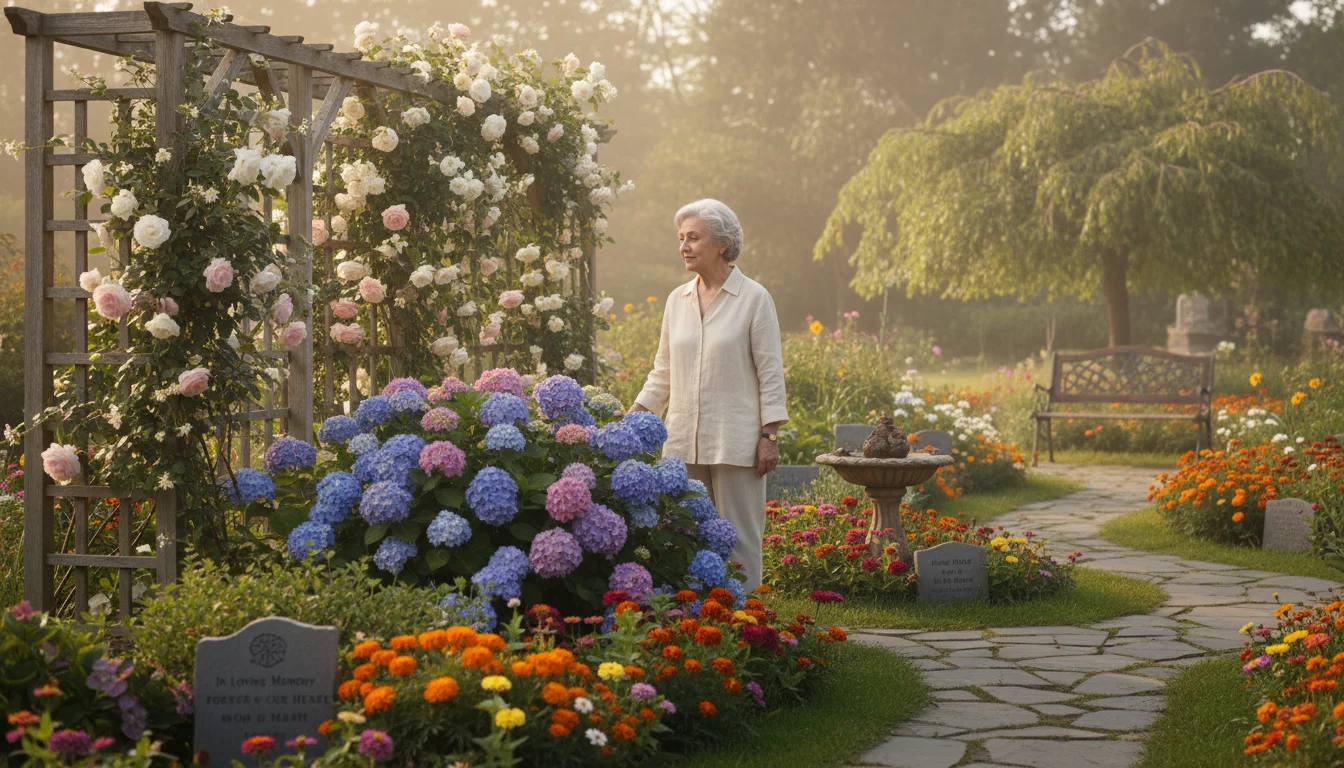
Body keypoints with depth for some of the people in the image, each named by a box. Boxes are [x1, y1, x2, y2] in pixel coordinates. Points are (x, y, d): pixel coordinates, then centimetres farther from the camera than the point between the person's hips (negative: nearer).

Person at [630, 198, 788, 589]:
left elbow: (770, 371, -5)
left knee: (738, 537, 0)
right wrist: (634, 416, 5)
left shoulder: (754, 299, -4)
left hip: (735, 441, -5)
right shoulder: (677, 300, 11)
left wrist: (770, 435, -10)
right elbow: (663, 370, 16)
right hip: (684, 440, 5)